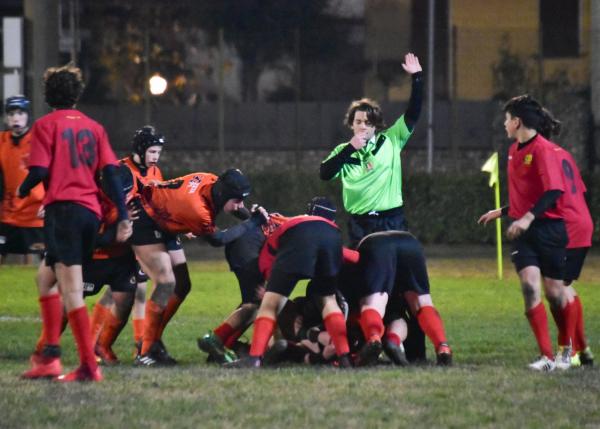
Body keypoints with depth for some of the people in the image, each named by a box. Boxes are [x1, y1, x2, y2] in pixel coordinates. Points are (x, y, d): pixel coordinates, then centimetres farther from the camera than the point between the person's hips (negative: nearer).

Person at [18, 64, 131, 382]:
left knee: (72, 289, -11)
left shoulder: (46, 125, 1)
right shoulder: (93, 127, 16)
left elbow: (39, 171, -8)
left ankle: (89, 365, -20)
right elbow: (110, 172, 9)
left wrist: (22, 191, 13)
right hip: (91, 212, 6)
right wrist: (123, 216, 6)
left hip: (62, 207, -6)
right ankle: (49, 358, 15)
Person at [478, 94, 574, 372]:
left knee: (554, 292, 5)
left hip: (549, 227, -6)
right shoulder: (515, 150, 13)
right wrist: (503, 212, 28)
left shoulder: (544, 149, -13)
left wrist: (528, 217, -32)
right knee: (530, 285, -14)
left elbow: (554, 191, -23)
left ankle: (568, 350, 29)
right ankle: (547, 356, -17)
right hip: (523, 229, 6)